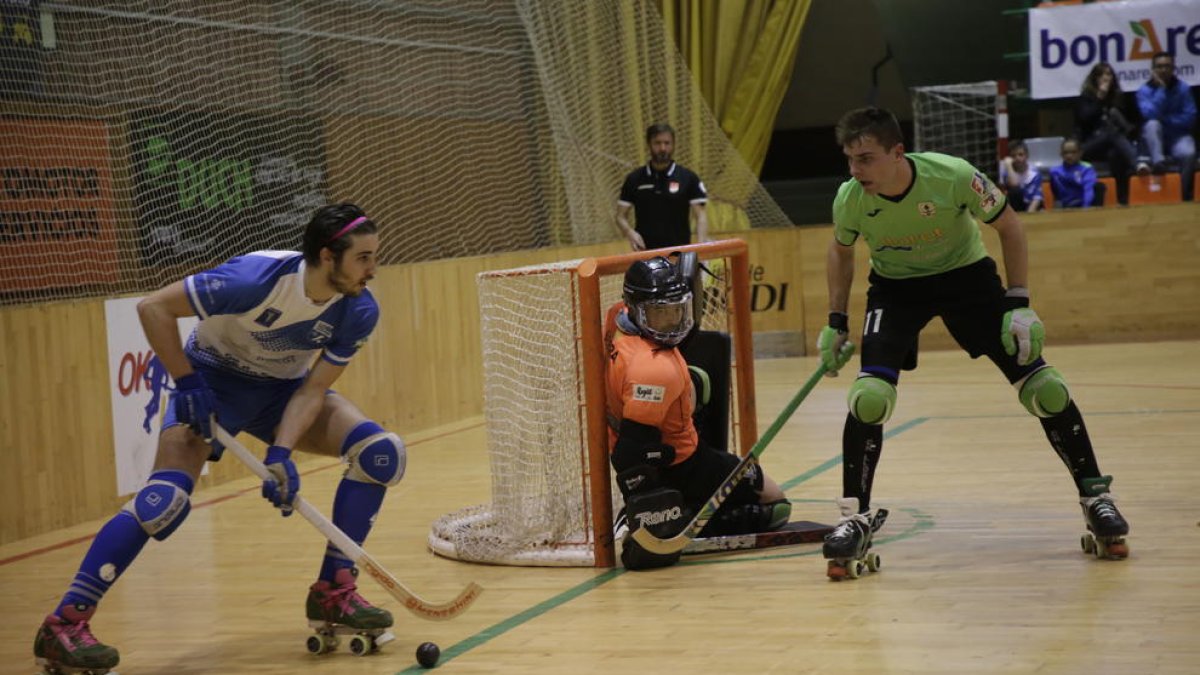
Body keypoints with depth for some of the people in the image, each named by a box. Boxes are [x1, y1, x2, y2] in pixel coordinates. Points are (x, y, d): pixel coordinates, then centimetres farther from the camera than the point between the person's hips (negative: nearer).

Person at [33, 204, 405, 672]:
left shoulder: (359, 312, -19)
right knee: (167, 496, -25)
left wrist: (281, 453, -28)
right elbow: (153, 307, -26)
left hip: (285, 388, 5)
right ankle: (63, 625, -17)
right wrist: (187, 383, -26)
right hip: (214, 382, -5)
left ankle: (333, 592, -3)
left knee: (381, 452, -14)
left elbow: (312, 389, -14)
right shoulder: (256, 277, -33)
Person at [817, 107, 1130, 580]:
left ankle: (1095, 497, 11)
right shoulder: (850, 199, -22)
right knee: (869, 395, -22)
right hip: (895, 287, 1)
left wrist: (1019, 305, -17)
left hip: (966, 274, -1)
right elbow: (841, 250, 2)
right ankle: (854, 520, -8)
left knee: (1043, 387, -8)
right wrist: (835, 322, 0)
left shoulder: (954, 176, -30)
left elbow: (1008, 226, -12)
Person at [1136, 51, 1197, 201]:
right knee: (1152, 123, -34)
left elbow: (1189, 118, -7)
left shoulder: (1183, 88, -1)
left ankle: (1187, 198, -25)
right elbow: (1150, 114, -22)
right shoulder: (1144, 90, -4)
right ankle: (1158, 162, -45)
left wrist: (1164, 118, -12)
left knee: (1189, 154, -33)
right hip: (1155, 138, 0)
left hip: (1178, 136, 0)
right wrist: (1161, 89, -20)